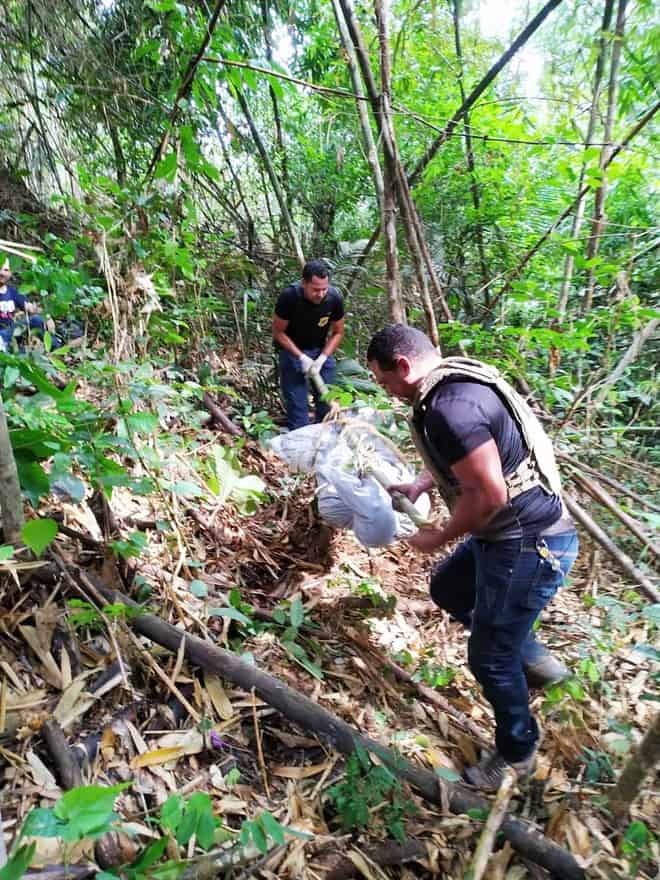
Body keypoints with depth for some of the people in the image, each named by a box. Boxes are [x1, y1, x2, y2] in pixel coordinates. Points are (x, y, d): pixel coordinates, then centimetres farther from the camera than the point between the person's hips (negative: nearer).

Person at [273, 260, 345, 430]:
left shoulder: (334, 298, -21)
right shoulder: (289, 296, -27)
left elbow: (338, 332, -6)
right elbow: (278, 332, -15)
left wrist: (322, 358, -19)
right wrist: (301, 357, -22)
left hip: (321, 350, 2)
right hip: (292, 349, -2)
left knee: (327, 399, 3)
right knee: (296, 402, -3)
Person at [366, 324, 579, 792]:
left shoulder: (448, 406, -27)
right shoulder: (456, 382, 6)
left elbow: (488, 494, -28)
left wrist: (440, 536, -12)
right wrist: (420, 485, 13)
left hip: (528, 547, -10)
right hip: (508, 536, 10)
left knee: (490, 657, 7)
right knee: (447, 587, 26)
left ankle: (518, 752, 34)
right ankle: (533, 658, 34)